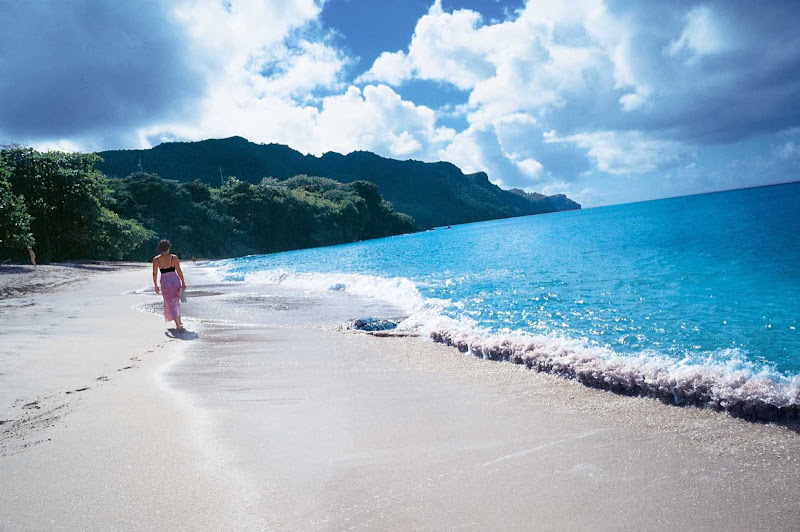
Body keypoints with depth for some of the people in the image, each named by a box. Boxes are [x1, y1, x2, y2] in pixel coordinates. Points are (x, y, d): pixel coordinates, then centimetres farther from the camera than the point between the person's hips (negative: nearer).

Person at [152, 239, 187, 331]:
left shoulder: (156, 259, -2)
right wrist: (183, 282, 5)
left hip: (165, 282, -1)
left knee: (171, 304, 1)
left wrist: (156, 285, 12)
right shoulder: (174, 258, -4)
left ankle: (179, 326, -10)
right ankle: (179, 321, 33)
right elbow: (179, 271, -4)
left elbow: (155, 274, 1)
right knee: (176, 302, 22)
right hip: (175, 281, 1)